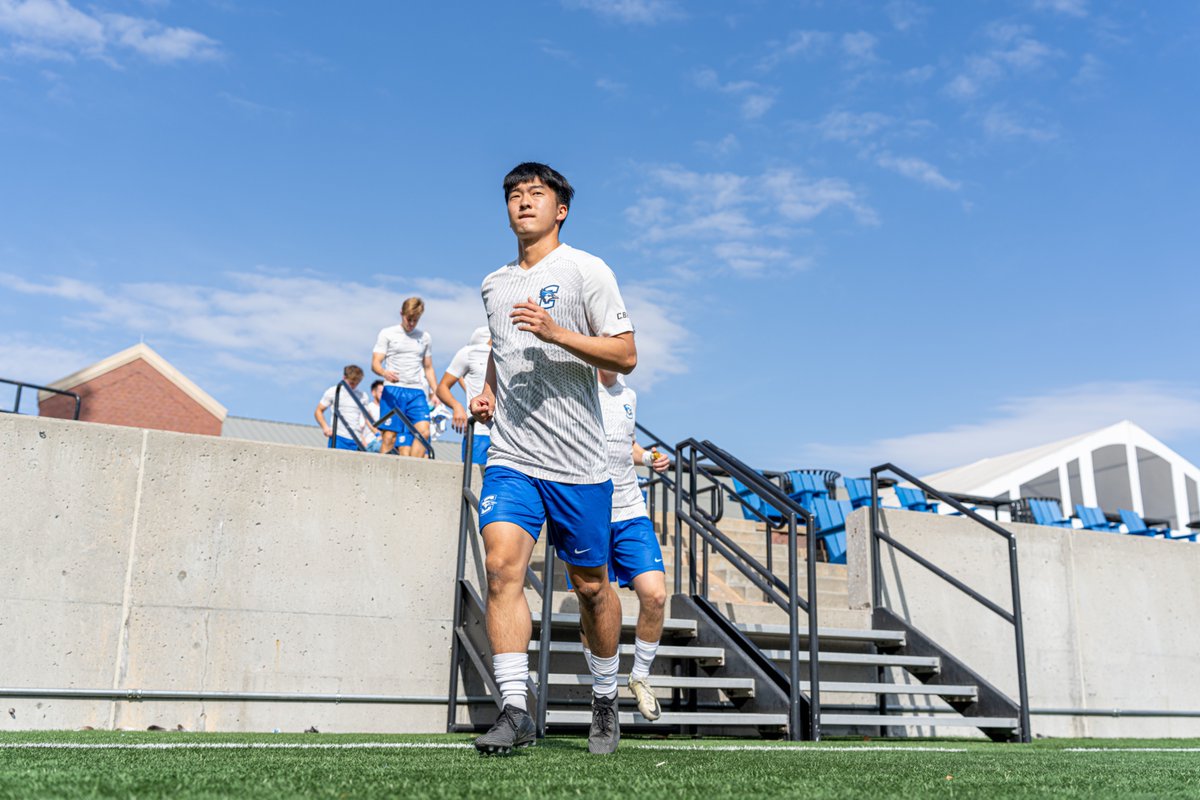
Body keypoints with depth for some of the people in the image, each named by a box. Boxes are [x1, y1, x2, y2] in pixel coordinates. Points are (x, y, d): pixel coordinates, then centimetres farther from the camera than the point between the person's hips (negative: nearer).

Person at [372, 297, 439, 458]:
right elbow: (375, 363, 1)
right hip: (393, 390, -2)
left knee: (424, 431, -17)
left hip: (417, 392, 2)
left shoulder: (425, 338, 18)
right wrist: (385, 373, -22)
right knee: (390, 435, -10)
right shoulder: (387, 334, 9)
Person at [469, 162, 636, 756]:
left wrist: (555, 331, -20)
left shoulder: (586, 270, -2)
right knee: (502, 566, -15)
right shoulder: (493, 284, 14)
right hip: (510, 456, 4)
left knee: (590, 586, 7)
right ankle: (514, 710, -10)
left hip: (578, 462, -3)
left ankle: (605, 701, 28)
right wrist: (487, 392, 12)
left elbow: (626, 355, -8)